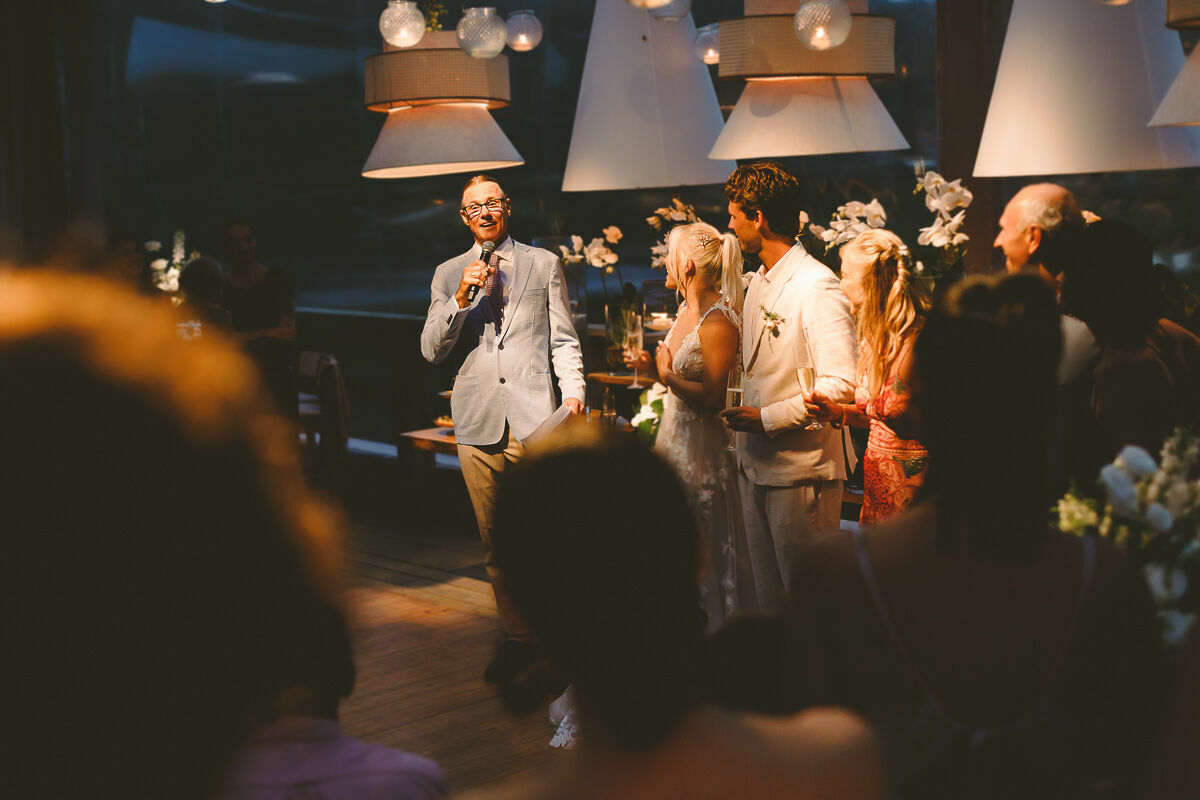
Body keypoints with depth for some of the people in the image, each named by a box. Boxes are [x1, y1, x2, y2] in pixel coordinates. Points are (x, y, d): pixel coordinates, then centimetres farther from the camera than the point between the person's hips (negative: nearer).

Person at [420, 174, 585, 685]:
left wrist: (573, 394, -6)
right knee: (495, 541, 6)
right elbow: (432, 351, 6)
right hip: (479, 423, 2)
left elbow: (563, 340, 9)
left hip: (533, 418, -2)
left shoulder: (544, 265, 11)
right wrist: (461, 298, -7)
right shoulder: (448, 275, 14)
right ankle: (517, 638, 17)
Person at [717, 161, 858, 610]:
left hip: (802, 471, -9)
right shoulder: (759, 283, 13)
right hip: (756, 464, 9)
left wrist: (767, 418, -19)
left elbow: (840, 386, -22)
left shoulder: (818, 288, -16)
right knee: (769, 596, 16)